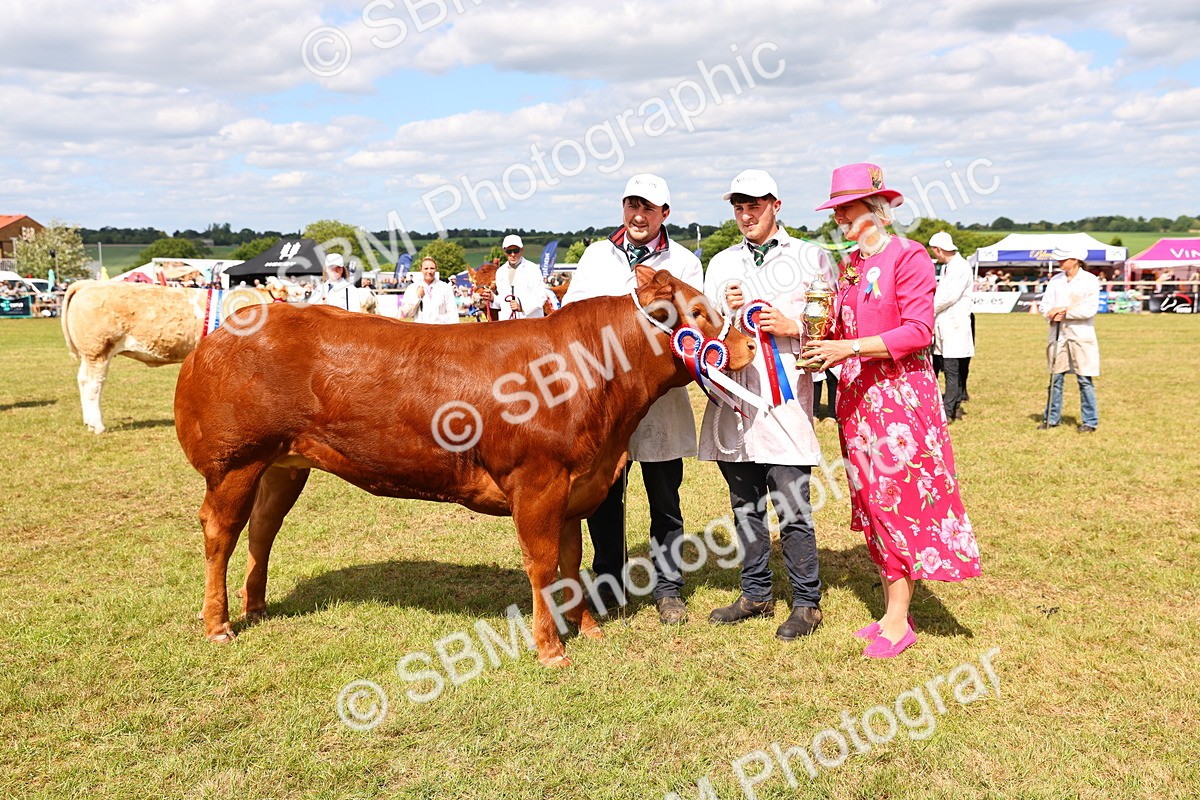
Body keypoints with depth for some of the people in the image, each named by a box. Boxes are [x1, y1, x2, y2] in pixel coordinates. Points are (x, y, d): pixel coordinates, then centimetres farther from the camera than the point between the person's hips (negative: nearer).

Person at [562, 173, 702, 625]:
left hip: (661, 396, -2)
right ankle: (607, 584, 25)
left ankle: (668, 588, 20)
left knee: (665, 499, 6)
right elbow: (570, 312, 11)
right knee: (603, 494, 9)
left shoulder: (684, 263, 5)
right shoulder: (596, 255, 13)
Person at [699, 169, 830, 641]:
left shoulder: (810, 258, 4)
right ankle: (756, 595, 26)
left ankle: (806, 604, 12)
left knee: (792, 510, -3)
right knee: (745, 508, 13)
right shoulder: (721, 264, 15)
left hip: (785, 402, -4)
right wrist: (726, 311, -5)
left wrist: (792, 326, -13)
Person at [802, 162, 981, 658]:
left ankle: (898, 622, 2)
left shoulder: (908, 257, -8)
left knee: (898, 501, -5)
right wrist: (824, 339, -1)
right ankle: (891, 609, 18)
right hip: (856, 397, 7)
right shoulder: (846, 264, 14)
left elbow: (918, 332, -15)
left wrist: (851, 348, -22)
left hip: (901, 394, -7)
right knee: (871, 501, 9)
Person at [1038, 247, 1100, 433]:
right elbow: (1045, 304, 7)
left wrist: (1064, 311, -15)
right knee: (1055, 378, 8)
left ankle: (1090, 421, 8)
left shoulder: (1090, 281, -5)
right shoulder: (1055, 280, 10)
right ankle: (1052, 418, 16)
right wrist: (1051, 315, -13)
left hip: (1081, 335, -5)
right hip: (1058, 334, 5)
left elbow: (1090, 309, -13)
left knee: (1084, 380, 0)